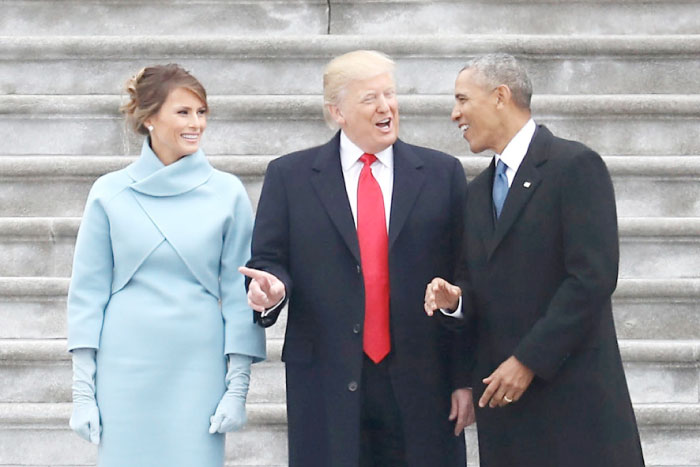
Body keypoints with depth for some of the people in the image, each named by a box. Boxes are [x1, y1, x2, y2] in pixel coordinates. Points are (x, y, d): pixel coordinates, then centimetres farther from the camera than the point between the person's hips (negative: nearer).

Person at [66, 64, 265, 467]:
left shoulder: (227, 193, 2)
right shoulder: (110, 193, 2)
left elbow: (239, 293, 3)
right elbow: (88, 291, 4)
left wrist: (238, 387, -2)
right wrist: (83, 389, 0)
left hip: (198, 369, 0)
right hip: (125, 371, 0)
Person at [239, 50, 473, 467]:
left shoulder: (443, 174, 7)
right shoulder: (290, 176, 7)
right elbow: (269, 259, 8)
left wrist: (464, 378, 2)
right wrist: (272, 288, -18)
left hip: (421, 386, 1)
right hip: (327, 384, 0)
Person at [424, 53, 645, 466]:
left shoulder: (575, 165, -6)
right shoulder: (480, 190, 19)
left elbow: (593, 277, -15)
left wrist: (529, 360, -15)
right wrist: (454, 299, -2)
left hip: (573, 393, -7)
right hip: (501, 394, 7)